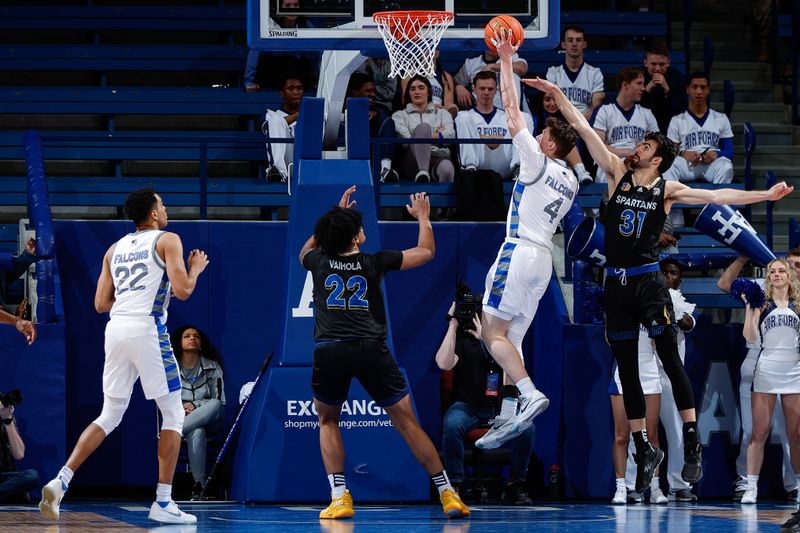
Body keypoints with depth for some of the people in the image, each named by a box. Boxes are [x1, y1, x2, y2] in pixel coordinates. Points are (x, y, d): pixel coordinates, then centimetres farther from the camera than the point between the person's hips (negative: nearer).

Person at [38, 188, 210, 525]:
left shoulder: (115, 249, 19)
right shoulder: (167, 240, 2)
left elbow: (101, 303, 17)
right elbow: (182, 291, -8)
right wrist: (195, 269, 12)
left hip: (116, 328, 6)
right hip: (147, 328, -6)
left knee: (109, 416, 14)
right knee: (173, 414, 6)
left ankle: (61, 481, -3)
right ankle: (163, 503, 2)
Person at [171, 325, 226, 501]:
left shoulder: (212, 367, 6)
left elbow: (218, 401, 1)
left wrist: (195, 406, -15)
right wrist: (181, 408, -16)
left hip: (208, 419, 1)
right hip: (181, 417, -1)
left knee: (215, 404, -37)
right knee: (196, 433, -40)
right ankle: (199, 485, -37)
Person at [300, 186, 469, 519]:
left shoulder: (318, 261, 15)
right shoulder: (375, 263, 12)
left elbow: (308, 248, 43)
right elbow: (426, 251, 25)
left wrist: (338, 215, 48)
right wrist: (423, 217, 42)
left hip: (329, 352, 1)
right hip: (371, 350, -1)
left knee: (327, 420, 22)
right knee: (407, 422, 6)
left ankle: (339, 497, 6)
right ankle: (447, 494, 4)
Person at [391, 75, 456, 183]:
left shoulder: (442, 113, 28)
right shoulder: (399, 115, 24)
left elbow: (450, 135, 7)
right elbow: (405, 140, 4)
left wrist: (424, 136, 3)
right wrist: (437, 135, 8)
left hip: (439, 156, 1)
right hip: (413, 160, -1)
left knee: (446, 169, -40)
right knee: (423, 126, -33)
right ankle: (422, 175, -58)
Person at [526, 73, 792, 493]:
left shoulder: (668, 190, -2)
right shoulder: (617, 174, 6)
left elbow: (715, 196, -8)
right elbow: (583, 129, 3)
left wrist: (766, 195, -17)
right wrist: (555, 93, 1)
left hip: (648, 281, -4)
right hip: (615, 284, 4)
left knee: (670, 360, -7)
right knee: (626, 369, 7)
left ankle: (692, 444, -3)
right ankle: (644, 450, 14)